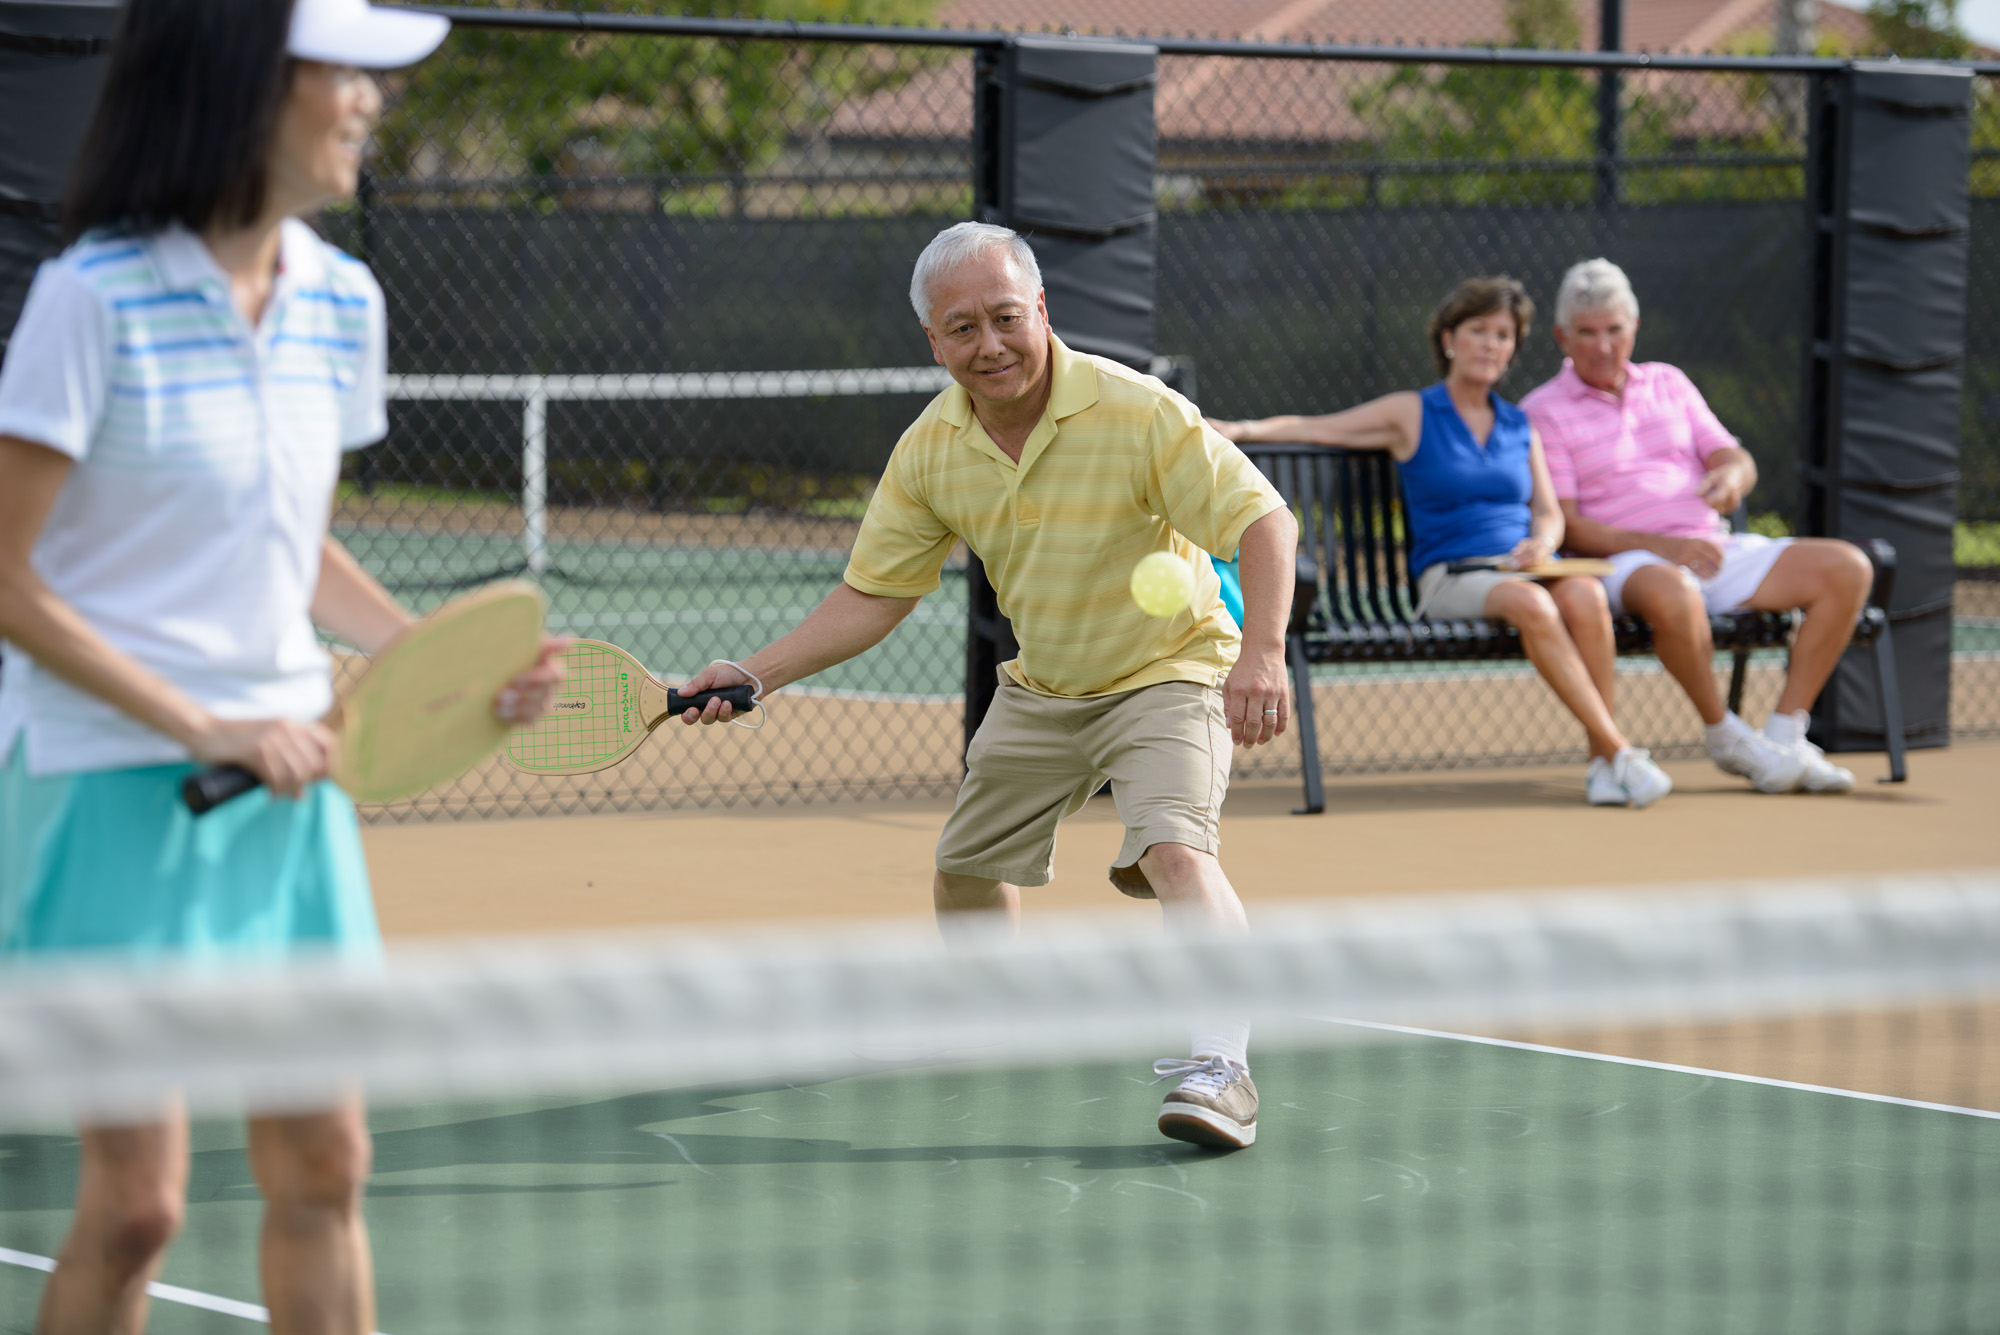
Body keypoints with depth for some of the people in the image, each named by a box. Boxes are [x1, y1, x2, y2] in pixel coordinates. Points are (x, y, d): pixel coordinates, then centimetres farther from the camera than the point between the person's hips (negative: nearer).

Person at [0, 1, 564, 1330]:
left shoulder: (338, 302, 6)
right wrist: (203, 728, -17)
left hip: (286, 776, 6)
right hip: (111, 782, -6)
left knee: (322, 1165, 6)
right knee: (137, 1198, -5)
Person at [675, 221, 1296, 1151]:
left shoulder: (1138, 413, -26)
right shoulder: (929, 450, -9)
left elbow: (1263, 519, -26)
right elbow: (875, 594, -1)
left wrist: (1262, 651, -42)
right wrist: (759, 674, -11)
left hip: (1166, 675, -6)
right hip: (1038, 691, 6)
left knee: (1175, 850, -30)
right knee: (966, 867, 18)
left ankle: (1221, 1070, -37)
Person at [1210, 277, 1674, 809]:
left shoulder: (1520, 425, 20)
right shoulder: (1413, 414, 10)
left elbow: (1549, 513, 17)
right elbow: (1312, 428, 10)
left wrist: (1541, 543, -7)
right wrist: (1242, 430, -7)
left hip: (1529, 568, 3)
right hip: (1450, 579, -3)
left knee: (1584, 597, -34)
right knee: (1532, 605, -38)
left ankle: (1602, 762, -30)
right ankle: (1621, 752, -38)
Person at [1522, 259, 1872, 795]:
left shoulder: (1668, 382, 20)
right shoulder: (1541, 412, 2)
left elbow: (1736, 459, 16)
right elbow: (1565, 529, -8)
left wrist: (1733, 474, -11)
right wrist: (1662, 547, -20)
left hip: (1714, 549, 6)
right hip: (1627, 564, -6)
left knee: (1847, 569, -13)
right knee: (1672, 594, -43)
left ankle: (1785, 736, -14)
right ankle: (1725, 737, -19)